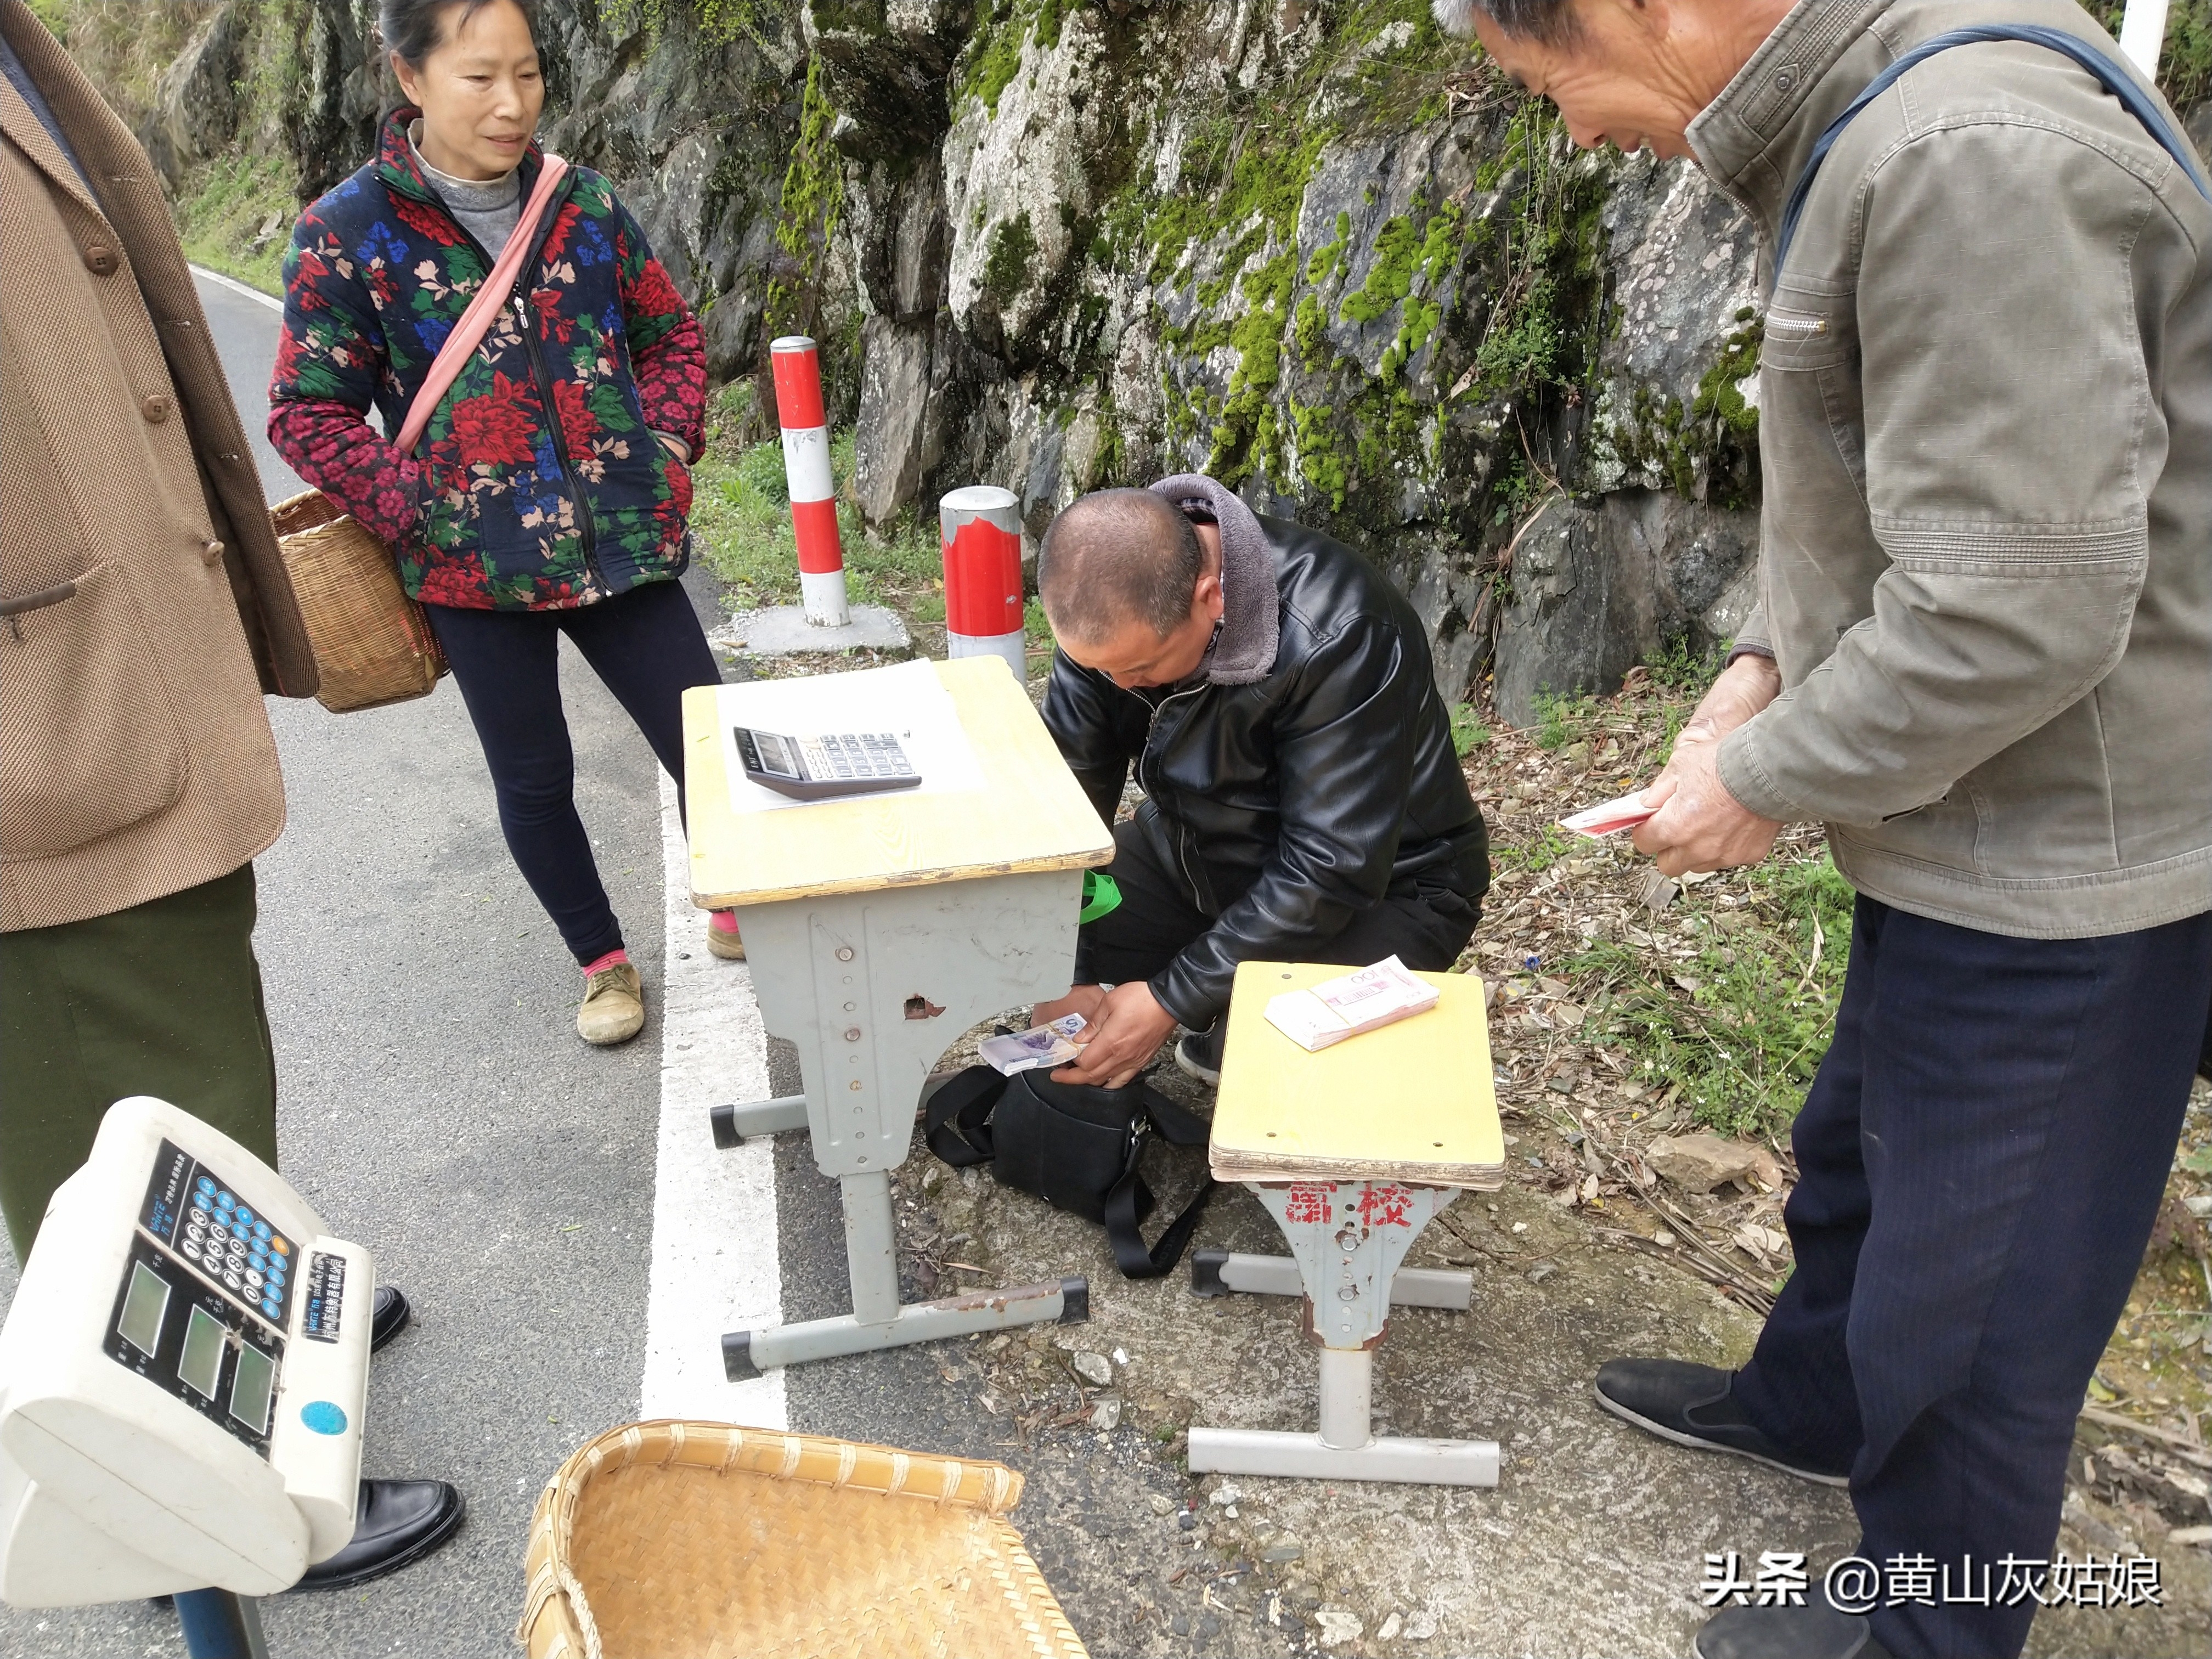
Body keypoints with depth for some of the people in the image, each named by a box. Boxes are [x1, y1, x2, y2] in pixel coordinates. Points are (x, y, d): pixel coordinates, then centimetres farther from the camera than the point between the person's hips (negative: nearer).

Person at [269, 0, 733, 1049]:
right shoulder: (349, 232, -6)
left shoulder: (583, 202, 3)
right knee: (534, 778, 11)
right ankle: (603, 963, 32)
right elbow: (307, 413, -4)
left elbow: (670, 334, 13)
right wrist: (420, 511, -15)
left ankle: (739, 916, 32)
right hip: (476, 565, -2)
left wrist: (668, 452, -1)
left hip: (621, 545, 2)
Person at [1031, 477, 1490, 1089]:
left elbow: (1332, 873, -31)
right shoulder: (1114, 608, -17)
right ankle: (1224, 1030, 12)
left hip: (1379, 886, -6)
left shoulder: (1337, 636, -34)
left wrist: (1171, 999, -29)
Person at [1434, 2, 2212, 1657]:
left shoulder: (1970, 156, -27)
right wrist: (1765, 668, 4)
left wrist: (1765, 783, -16)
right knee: (1858, 1150, 28)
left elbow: (2014, 613, -29)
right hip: (1966, 837, 10)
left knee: (1972, 1280, 10)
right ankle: (1812, 1402, 55)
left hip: (2056, 864, -9)